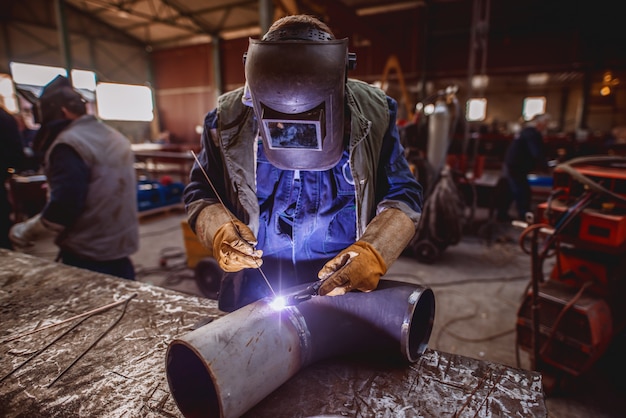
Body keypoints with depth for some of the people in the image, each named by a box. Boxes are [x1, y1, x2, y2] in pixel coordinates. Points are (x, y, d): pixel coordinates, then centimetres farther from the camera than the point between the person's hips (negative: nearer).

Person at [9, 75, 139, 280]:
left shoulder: (69, 143, -16)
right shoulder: (115, 137, 11)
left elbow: (65, 203, -21)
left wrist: (27, 230, -6)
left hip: (88, 252, -8)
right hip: (122, 243, 8)